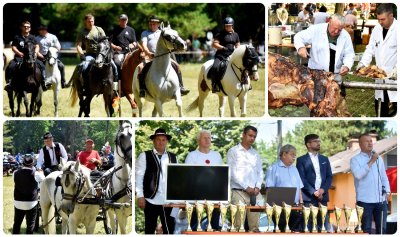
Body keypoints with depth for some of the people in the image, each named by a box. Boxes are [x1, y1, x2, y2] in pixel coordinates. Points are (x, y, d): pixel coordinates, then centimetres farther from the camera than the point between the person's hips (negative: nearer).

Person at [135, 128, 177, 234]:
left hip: (169, 201, 3)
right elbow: (138, 177, -2)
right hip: (152, 201, -3)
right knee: (150, 229, 6)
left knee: (169, 229, 4)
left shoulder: (173, 157, 10)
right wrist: (140, 196, -8)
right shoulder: (144, 156, 0)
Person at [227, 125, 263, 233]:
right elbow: (232, 173, -6)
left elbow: (260, 172, 18)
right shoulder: (233, 152, 1)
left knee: (255, 225, 1)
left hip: (255, 192, 5)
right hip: (239, 192, -5)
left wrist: (257, 187, 1)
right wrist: (246, 188, -9)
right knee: (238, 225, -8)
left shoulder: (255, 154, 16)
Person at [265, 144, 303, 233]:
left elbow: (299, 188, 21)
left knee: (296, 230, 0)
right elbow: (269, 188, -6)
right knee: (280, 231, -8)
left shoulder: (294, 169, 21)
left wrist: (301, 202, 10)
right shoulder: (274, 168, 0)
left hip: (295, 205, 6)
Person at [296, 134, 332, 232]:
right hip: (308, 197, -4)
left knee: (323, 226, 0)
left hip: (322, 196, 4)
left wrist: (323, 190, -6)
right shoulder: (302, 160, 4)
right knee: (308, 227, -7)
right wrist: (314, 192, -13)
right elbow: (302, 179, -4)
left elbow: (329, 177, 12)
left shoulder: (325, 159, 18)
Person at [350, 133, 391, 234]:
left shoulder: (378, 158, 14)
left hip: (381, 199, 5)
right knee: (366, 229, -1)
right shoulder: (355, 159, -2)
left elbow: (384, 176, 18)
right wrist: (371, 162, -17)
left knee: (382, 228, 7)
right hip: (365, 200, -5)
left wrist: (387, 191, 7)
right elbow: (358, 174, -19)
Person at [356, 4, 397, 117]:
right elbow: (370, 48, 13)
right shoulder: (377, 29, 7)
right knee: (380, 108, 11)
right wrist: (363, 63, -1)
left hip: (394, 76, -6)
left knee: (396, 106, -7)